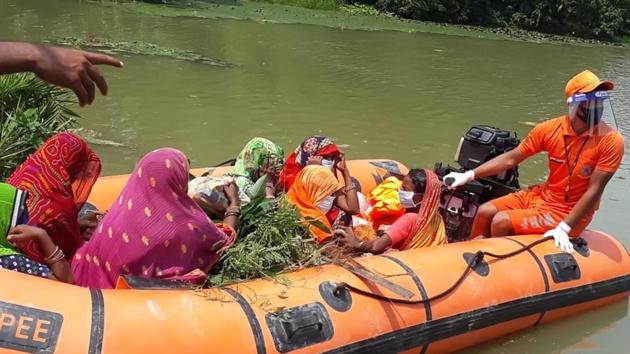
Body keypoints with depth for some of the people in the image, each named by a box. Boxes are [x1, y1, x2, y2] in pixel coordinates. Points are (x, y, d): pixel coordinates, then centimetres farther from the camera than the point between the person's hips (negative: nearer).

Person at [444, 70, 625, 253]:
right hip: (543, 195, 5)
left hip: (569, 212, -5)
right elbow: (511, 158, -2)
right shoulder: (550, 129, -9)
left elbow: (594, 191, -20)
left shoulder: (611, 140, -20)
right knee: (485, 212, -3)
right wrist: (469, 175, -8)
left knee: (502, 222, -18)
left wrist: (564, 228, -26)